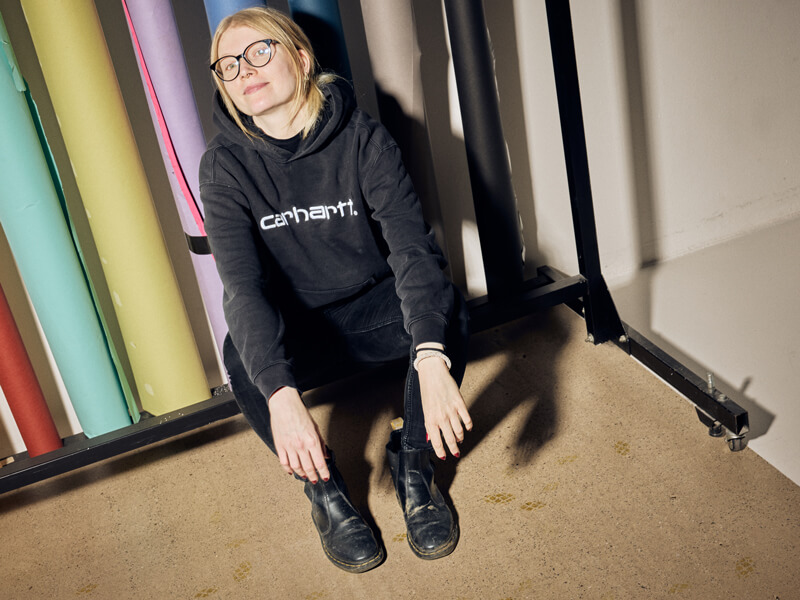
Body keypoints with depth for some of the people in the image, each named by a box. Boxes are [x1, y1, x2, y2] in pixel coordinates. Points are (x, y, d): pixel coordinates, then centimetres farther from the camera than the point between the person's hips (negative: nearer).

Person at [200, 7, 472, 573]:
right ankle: (325, 490, -8)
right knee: (241, 356, -32)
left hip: (375, 310, 0)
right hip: (295, 332, 0)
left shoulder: (361, 137, -14)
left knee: (447, 307, -29)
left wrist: (432, 359, -45)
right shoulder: (226, 165, -13)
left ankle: (414, 464, -7)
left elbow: (413, 245, -27)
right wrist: (280, 394, -44)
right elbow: (243, 285, -26)